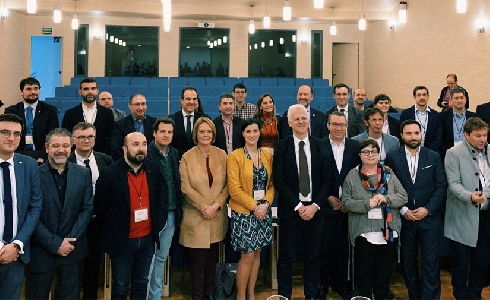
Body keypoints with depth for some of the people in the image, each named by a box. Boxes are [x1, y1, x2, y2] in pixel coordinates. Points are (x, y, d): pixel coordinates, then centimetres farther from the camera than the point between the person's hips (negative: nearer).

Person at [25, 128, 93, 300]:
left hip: (72, 250, 2)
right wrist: (55, 244, -14)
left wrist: (71, 240, -10)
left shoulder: (83, 174, 2)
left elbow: (87, 208, 0)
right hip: (41, 252, -2)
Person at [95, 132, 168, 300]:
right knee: (120, 286, 11)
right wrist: (114, 228, -3)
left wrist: (160, 221, 0)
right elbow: (100, 207, -6)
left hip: (147, 238, 4)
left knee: (141, 283, 19)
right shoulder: (110, 173, -15)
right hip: (122, 240, -3)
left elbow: (163, 196, 9)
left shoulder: (154, 169, -3)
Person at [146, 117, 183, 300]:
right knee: (149, 258, 2)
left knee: (161, 257, 16)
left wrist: (178, 210, 7)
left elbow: (178, 183, 11)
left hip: (171, 214, 6)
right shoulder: (146, 154, -11)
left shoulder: (175, 154, 9)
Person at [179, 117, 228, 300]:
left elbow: (227, 184, 1)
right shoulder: (187, 157, -3)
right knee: (197, 258, 2)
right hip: (196, 216, -2)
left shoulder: (221, 155, 3)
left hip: (217, 215, 3)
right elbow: (186, 188, -8)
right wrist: (204, 207, -14)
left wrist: (215, 205, -11)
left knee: (212, 257, 12)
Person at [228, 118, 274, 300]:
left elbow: (272, 183, 6)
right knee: (247, 255, -2)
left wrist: (265, 204, -10)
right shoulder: (235, 156, -8)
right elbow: (234, 189, -12)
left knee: (257, 253, 11)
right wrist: (254, 206, -16)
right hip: (243, 212, -4)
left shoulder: (267, 154, 5)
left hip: (263, 211, 4)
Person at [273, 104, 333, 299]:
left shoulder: (320, 146, 4)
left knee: (313, 256, 10)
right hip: (290, 210, -2)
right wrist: (298, 206, -11)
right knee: (286, 257, 4)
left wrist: (315, 206, -8)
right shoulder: (282, 147, -1)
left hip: (315, 209, 2)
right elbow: (278, 181, -5)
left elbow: (327, 179, 3)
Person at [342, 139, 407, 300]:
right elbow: (346, 201, -4)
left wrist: (386, 199, -15)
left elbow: (403, 196, 3)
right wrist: (367, 204, -16)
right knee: (363, 273, 6)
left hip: (388, 232, 2)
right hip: (363, 233, -2)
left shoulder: (388, 174, 8)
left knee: (384, 272, 13)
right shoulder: (352, 176, 2)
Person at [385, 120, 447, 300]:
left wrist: (428, 209, -10)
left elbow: (441, 186, 1)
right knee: (409, 262, 11)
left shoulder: (434, 157, 4)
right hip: (404, 218, 0)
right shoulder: (393, 157, 0)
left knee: (430, 263, -2)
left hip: (429, 218, 0)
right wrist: (403, 210, -10)